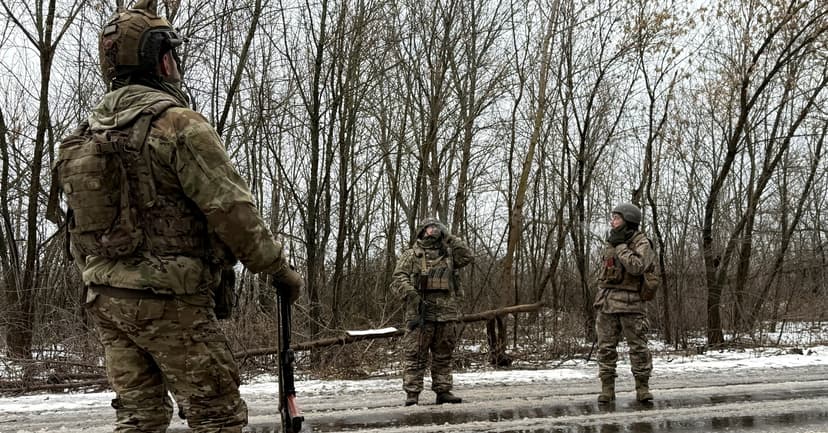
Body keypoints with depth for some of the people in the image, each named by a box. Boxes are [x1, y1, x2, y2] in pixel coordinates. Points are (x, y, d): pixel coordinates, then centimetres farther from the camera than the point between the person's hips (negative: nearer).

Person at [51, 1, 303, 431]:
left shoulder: (85, 134, 12)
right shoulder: (177, 123, -13)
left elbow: (78, 225, 17)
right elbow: (231, 209, -15)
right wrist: (279, 269, -5)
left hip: (106, 297, 8)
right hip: (168, 298, -8)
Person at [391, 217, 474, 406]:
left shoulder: (448, 253, 16)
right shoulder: (411, 255, 5)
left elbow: (468, 256, 1)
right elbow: (397, 278, -3)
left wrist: (448, 237, 0)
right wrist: (412, 295, -19)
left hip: (447, 313, 4)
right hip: (420, 313, -4)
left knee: (443, 355, 9)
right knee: (414, 355, -5)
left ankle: (443, 391, 15)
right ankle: (412, 393, -3)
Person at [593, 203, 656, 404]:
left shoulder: (641, 243, -5)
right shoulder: (611, 243, 16)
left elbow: (637, 267, -23)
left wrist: (621, 247, -15)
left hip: (629, 303, -6)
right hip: (606, 302, 6)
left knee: (638, 346, -2)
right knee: (605, 346, 3)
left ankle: (642, 387, 5)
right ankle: (607, 388, 7)